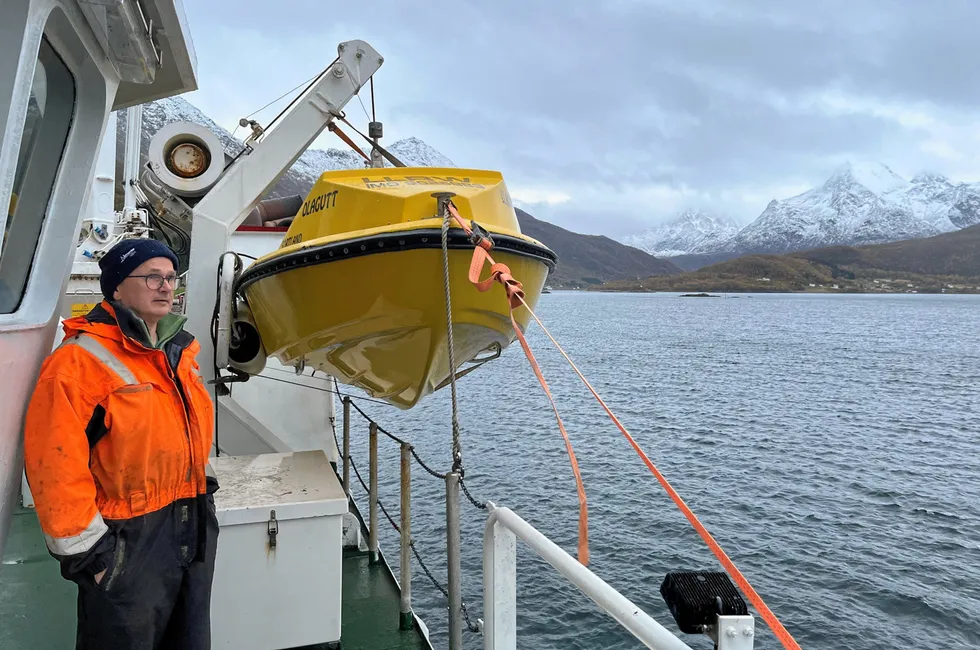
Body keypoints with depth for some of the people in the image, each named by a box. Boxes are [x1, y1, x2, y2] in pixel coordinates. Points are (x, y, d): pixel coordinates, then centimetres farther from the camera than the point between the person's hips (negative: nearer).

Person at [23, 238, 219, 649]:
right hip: (127, 542, -7)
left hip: (193, 529, 8)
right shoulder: (80, 359, -17)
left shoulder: (178, 350, 8)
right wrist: (83, 546, -19)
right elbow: (54, 463, -21)